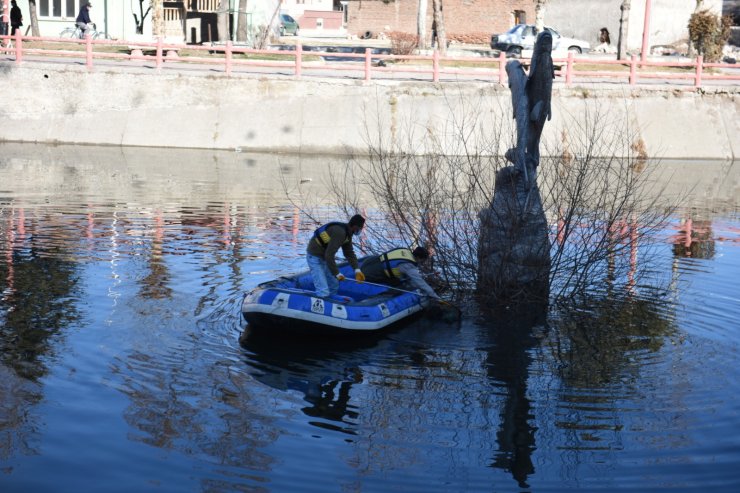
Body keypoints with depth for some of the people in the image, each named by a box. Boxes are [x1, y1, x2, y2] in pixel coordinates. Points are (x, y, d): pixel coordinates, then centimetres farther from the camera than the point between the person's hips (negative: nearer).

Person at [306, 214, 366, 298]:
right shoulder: (339, 232, -29)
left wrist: (357, 270, -2)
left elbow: (349, 253, 9)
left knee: (334, 286, 18)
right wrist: (337, 273, -22)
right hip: (315, 257, -10)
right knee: (323, 292, -17)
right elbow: (329, 255, -30)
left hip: (324, 256, 10)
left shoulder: (347, 232, 2)